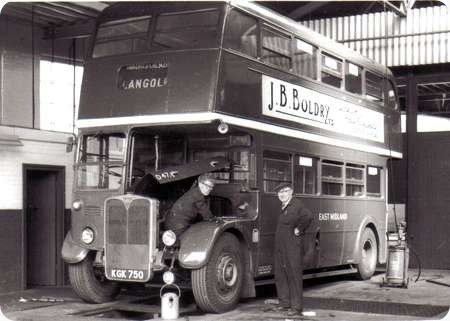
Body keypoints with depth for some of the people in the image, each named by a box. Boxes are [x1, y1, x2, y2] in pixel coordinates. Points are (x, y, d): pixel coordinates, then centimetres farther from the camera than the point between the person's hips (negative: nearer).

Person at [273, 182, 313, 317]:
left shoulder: (296, 204, -12)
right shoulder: (283, 207, 16)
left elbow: (308, 217, -27)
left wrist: (299, 230, -17)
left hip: (293, 248, -9)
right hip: (280, 247, 9)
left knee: (294, 276, -5)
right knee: (280, 275, 13)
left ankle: (296, 307, -1)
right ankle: (284, 302, 25)